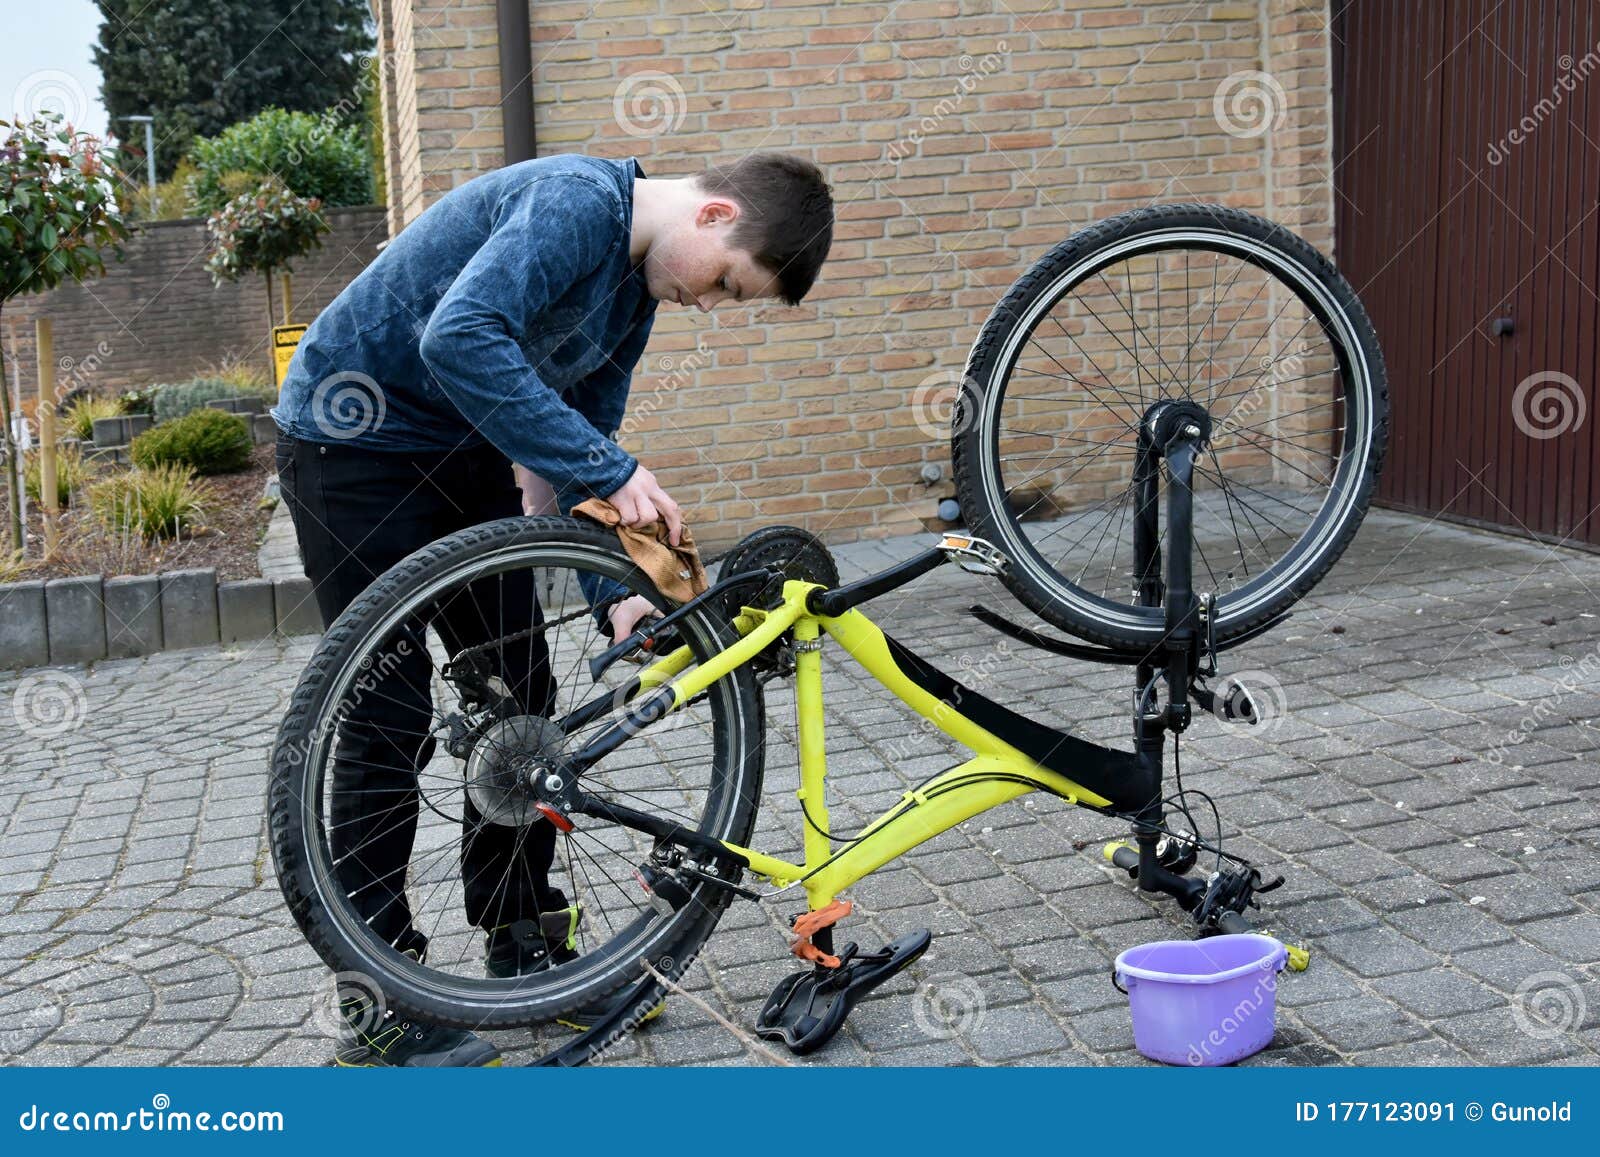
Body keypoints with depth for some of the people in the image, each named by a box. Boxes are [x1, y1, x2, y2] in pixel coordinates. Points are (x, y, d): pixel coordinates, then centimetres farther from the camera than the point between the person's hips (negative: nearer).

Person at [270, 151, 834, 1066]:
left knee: (520, 696, 7)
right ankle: (378, 1004, 5)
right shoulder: (577, 202, -24)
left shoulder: (635, 289, 5)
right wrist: (612, 468, -35)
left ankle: (522, 943, 21)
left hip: (460, 450, 9)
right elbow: (460, 341, -39)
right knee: (391, 721, -7)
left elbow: (581, 444, 9)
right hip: (352, 442, -9)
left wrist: (614, 593, -3)